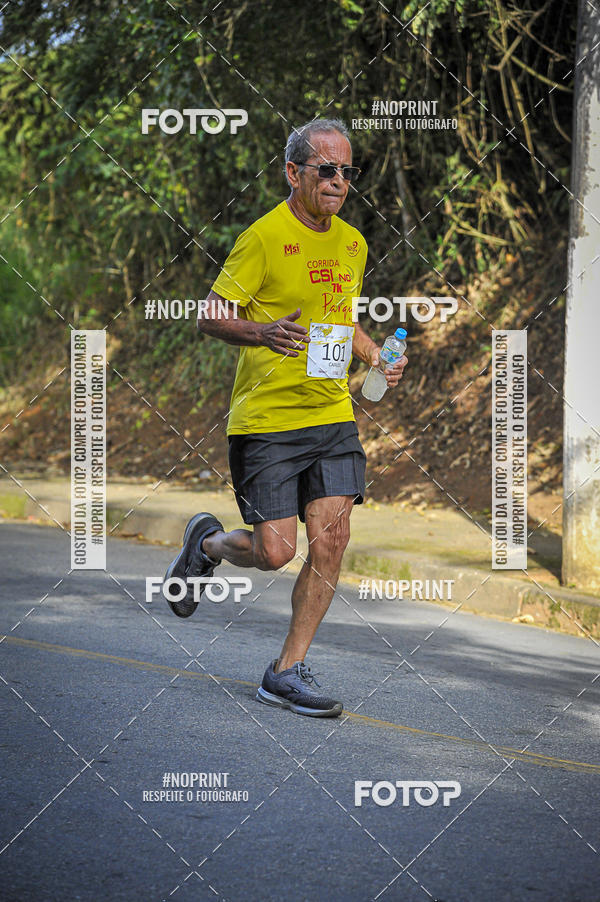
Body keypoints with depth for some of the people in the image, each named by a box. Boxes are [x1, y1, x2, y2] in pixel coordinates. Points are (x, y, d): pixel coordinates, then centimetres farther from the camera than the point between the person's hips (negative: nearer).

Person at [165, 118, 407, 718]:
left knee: (330, 543, -5)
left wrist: (379, 359, 9)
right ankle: (205, 543, 28)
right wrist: (263, 333, -28)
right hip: (266, 417, -6)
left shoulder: (351, 244, 12)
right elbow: (211, 317, -9)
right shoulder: (263, 238, -10)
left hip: (332, 414, 6)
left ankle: (287, 672, 6)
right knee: (274, 551, -7)